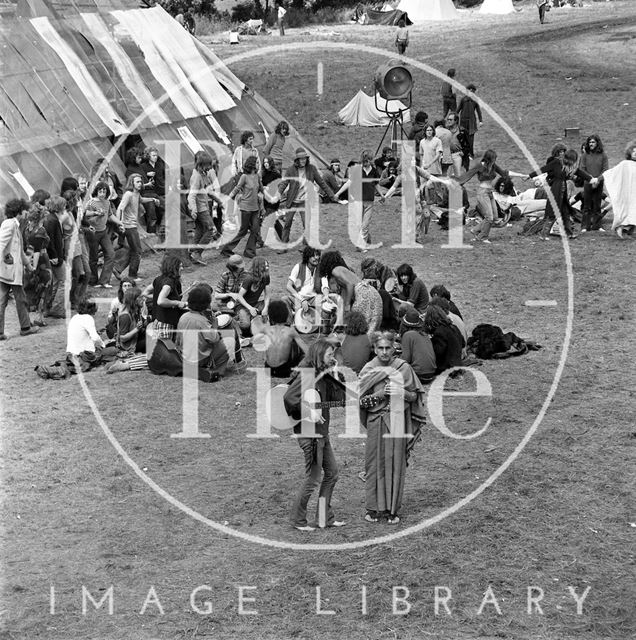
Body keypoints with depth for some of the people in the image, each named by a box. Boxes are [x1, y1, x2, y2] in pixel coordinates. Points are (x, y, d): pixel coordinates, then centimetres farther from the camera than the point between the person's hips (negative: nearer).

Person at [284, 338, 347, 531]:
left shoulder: (323, 375, 10)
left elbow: (339, 397, 8)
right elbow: (289, 397, -27)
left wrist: (333, 375, -2)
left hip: (321, 431, 9)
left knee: (332, 472, 14)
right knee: (313, 478, -3)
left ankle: (325, 517, 23)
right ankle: (298, 520, 10)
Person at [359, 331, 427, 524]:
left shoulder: (403, 368, 0)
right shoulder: (368, 369, 2)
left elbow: (414, 396, 6)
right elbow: (361, 399, 0)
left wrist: (401, 392, -14)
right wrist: (379, 394, -14)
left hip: (397, 422, -1)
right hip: (375, 422, 1)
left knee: (395, 465, 0)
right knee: (374, 464, 2)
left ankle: (392, 509, 8)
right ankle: (374, 508, 11)